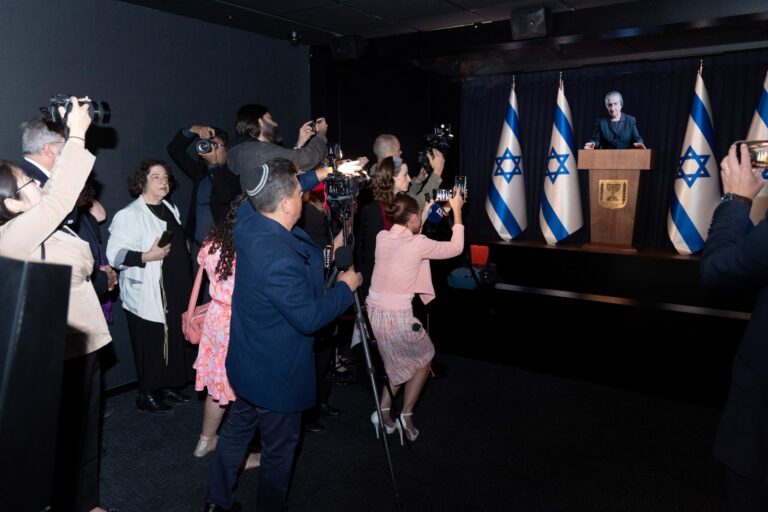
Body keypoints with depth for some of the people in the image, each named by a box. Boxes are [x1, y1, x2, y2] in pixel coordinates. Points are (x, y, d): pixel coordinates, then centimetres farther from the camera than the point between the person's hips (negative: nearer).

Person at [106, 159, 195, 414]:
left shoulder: (170, 210, 14)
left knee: (176, 340, 10)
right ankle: (147, 395, 18)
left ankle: (169, 386, 28)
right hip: (148, 295, -7)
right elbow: (114, 254, -16)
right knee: (151, 345, 0)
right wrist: (147, 256, -26)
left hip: (176, 291, 7)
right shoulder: (130, 215, -10)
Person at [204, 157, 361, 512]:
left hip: (248, 364, 9)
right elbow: (309, 318, -24)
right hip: (277, 374, -9)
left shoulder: (247, 220, -9)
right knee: (279, 447, 14)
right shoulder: (280, 260, -34)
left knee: (236, 430, 25)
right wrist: (346, 287, -10)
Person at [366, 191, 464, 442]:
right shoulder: (418, 244, -12)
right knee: (424, 358, 21)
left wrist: (423, 217, 25)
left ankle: (383, 411, 20)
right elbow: (456, 248, 1)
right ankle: (406, 415, 18)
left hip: (373, 311, 6)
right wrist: (457, 211, 8)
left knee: (401, 363, 26)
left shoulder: (382, 237, 3)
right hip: (398, 316, -6)